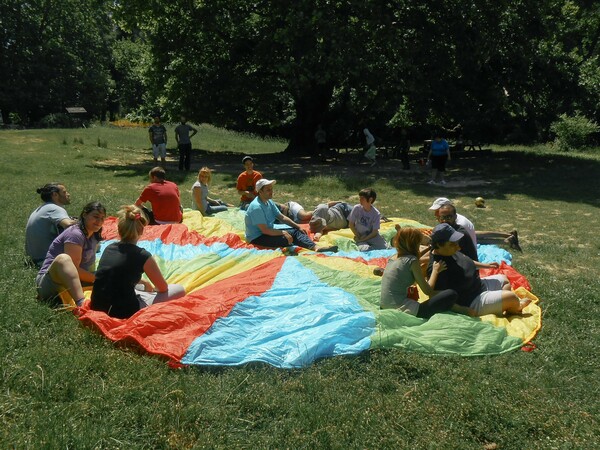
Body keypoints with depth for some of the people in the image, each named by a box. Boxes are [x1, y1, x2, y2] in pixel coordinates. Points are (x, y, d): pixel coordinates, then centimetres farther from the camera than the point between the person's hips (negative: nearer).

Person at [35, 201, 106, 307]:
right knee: (63, 258, -40)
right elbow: (73, 268, -21)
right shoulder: (75, 234, -14)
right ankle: (82, 304, -63)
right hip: (49, 281, -9)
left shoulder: (94, 236, 14)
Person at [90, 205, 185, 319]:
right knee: (179, 290, 2)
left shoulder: (109, 249, 5)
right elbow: (163, 288, 1)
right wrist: (152, 288, 24)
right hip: (124, 313, -8)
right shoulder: (143, 256, -13)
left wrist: (144, 283, 32)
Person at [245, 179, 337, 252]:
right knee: (284, 239, -32)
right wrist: (283, 232, -23)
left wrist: (298, 227, 3)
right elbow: (265, 230, -26)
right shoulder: (256, 207, -23)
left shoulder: (269, 202, 5)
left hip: (268, 232, 9)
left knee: (296, 231, -6)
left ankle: (315, 247, -25)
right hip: (256, 238, -9)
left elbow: (282, 217, 11)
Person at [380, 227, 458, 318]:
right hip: (402, 311, -8)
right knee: (451, 294, -5)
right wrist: (435, 270, 13)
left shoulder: (393, 259, 14)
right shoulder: (412, 260, -7)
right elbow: (427, 291, -2)